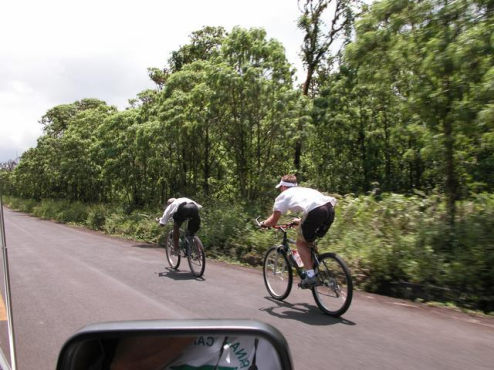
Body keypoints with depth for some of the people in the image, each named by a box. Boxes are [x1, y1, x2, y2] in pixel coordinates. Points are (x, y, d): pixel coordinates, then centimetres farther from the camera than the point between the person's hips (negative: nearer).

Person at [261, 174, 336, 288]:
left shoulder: (284, 195, 19)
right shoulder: (304, 190, 37)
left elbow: (274, 220, 17)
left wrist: (263, 223, 38)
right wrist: (300, 221, 62)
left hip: (315, 211, -7)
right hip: (330, 208, 7)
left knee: (301, 243, 15)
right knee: (309, 242, 26)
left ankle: (310, 276, 6)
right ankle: (315, 272, 27)